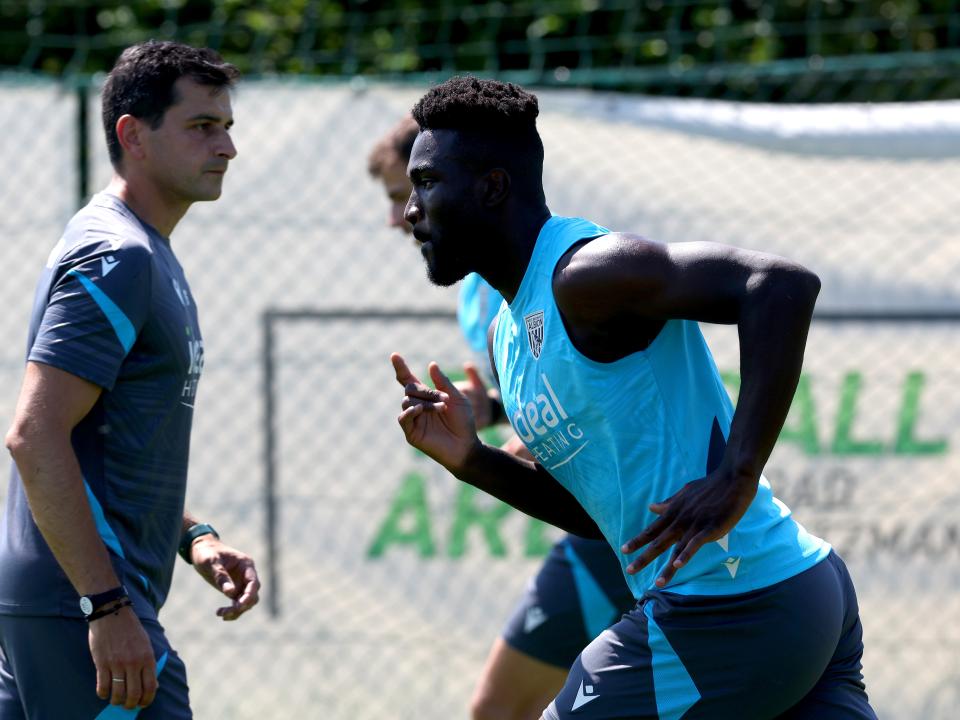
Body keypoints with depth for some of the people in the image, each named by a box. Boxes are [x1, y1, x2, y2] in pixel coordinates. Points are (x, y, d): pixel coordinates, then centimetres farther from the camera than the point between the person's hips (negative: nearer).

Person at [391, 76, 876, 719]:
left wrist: (737, 478, -30)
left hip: (722, 621, -10)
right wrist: (473, 462, 6)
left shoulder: (585, 272, -14)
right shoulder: (509, 335, 16)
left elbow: (785, 285, -26)